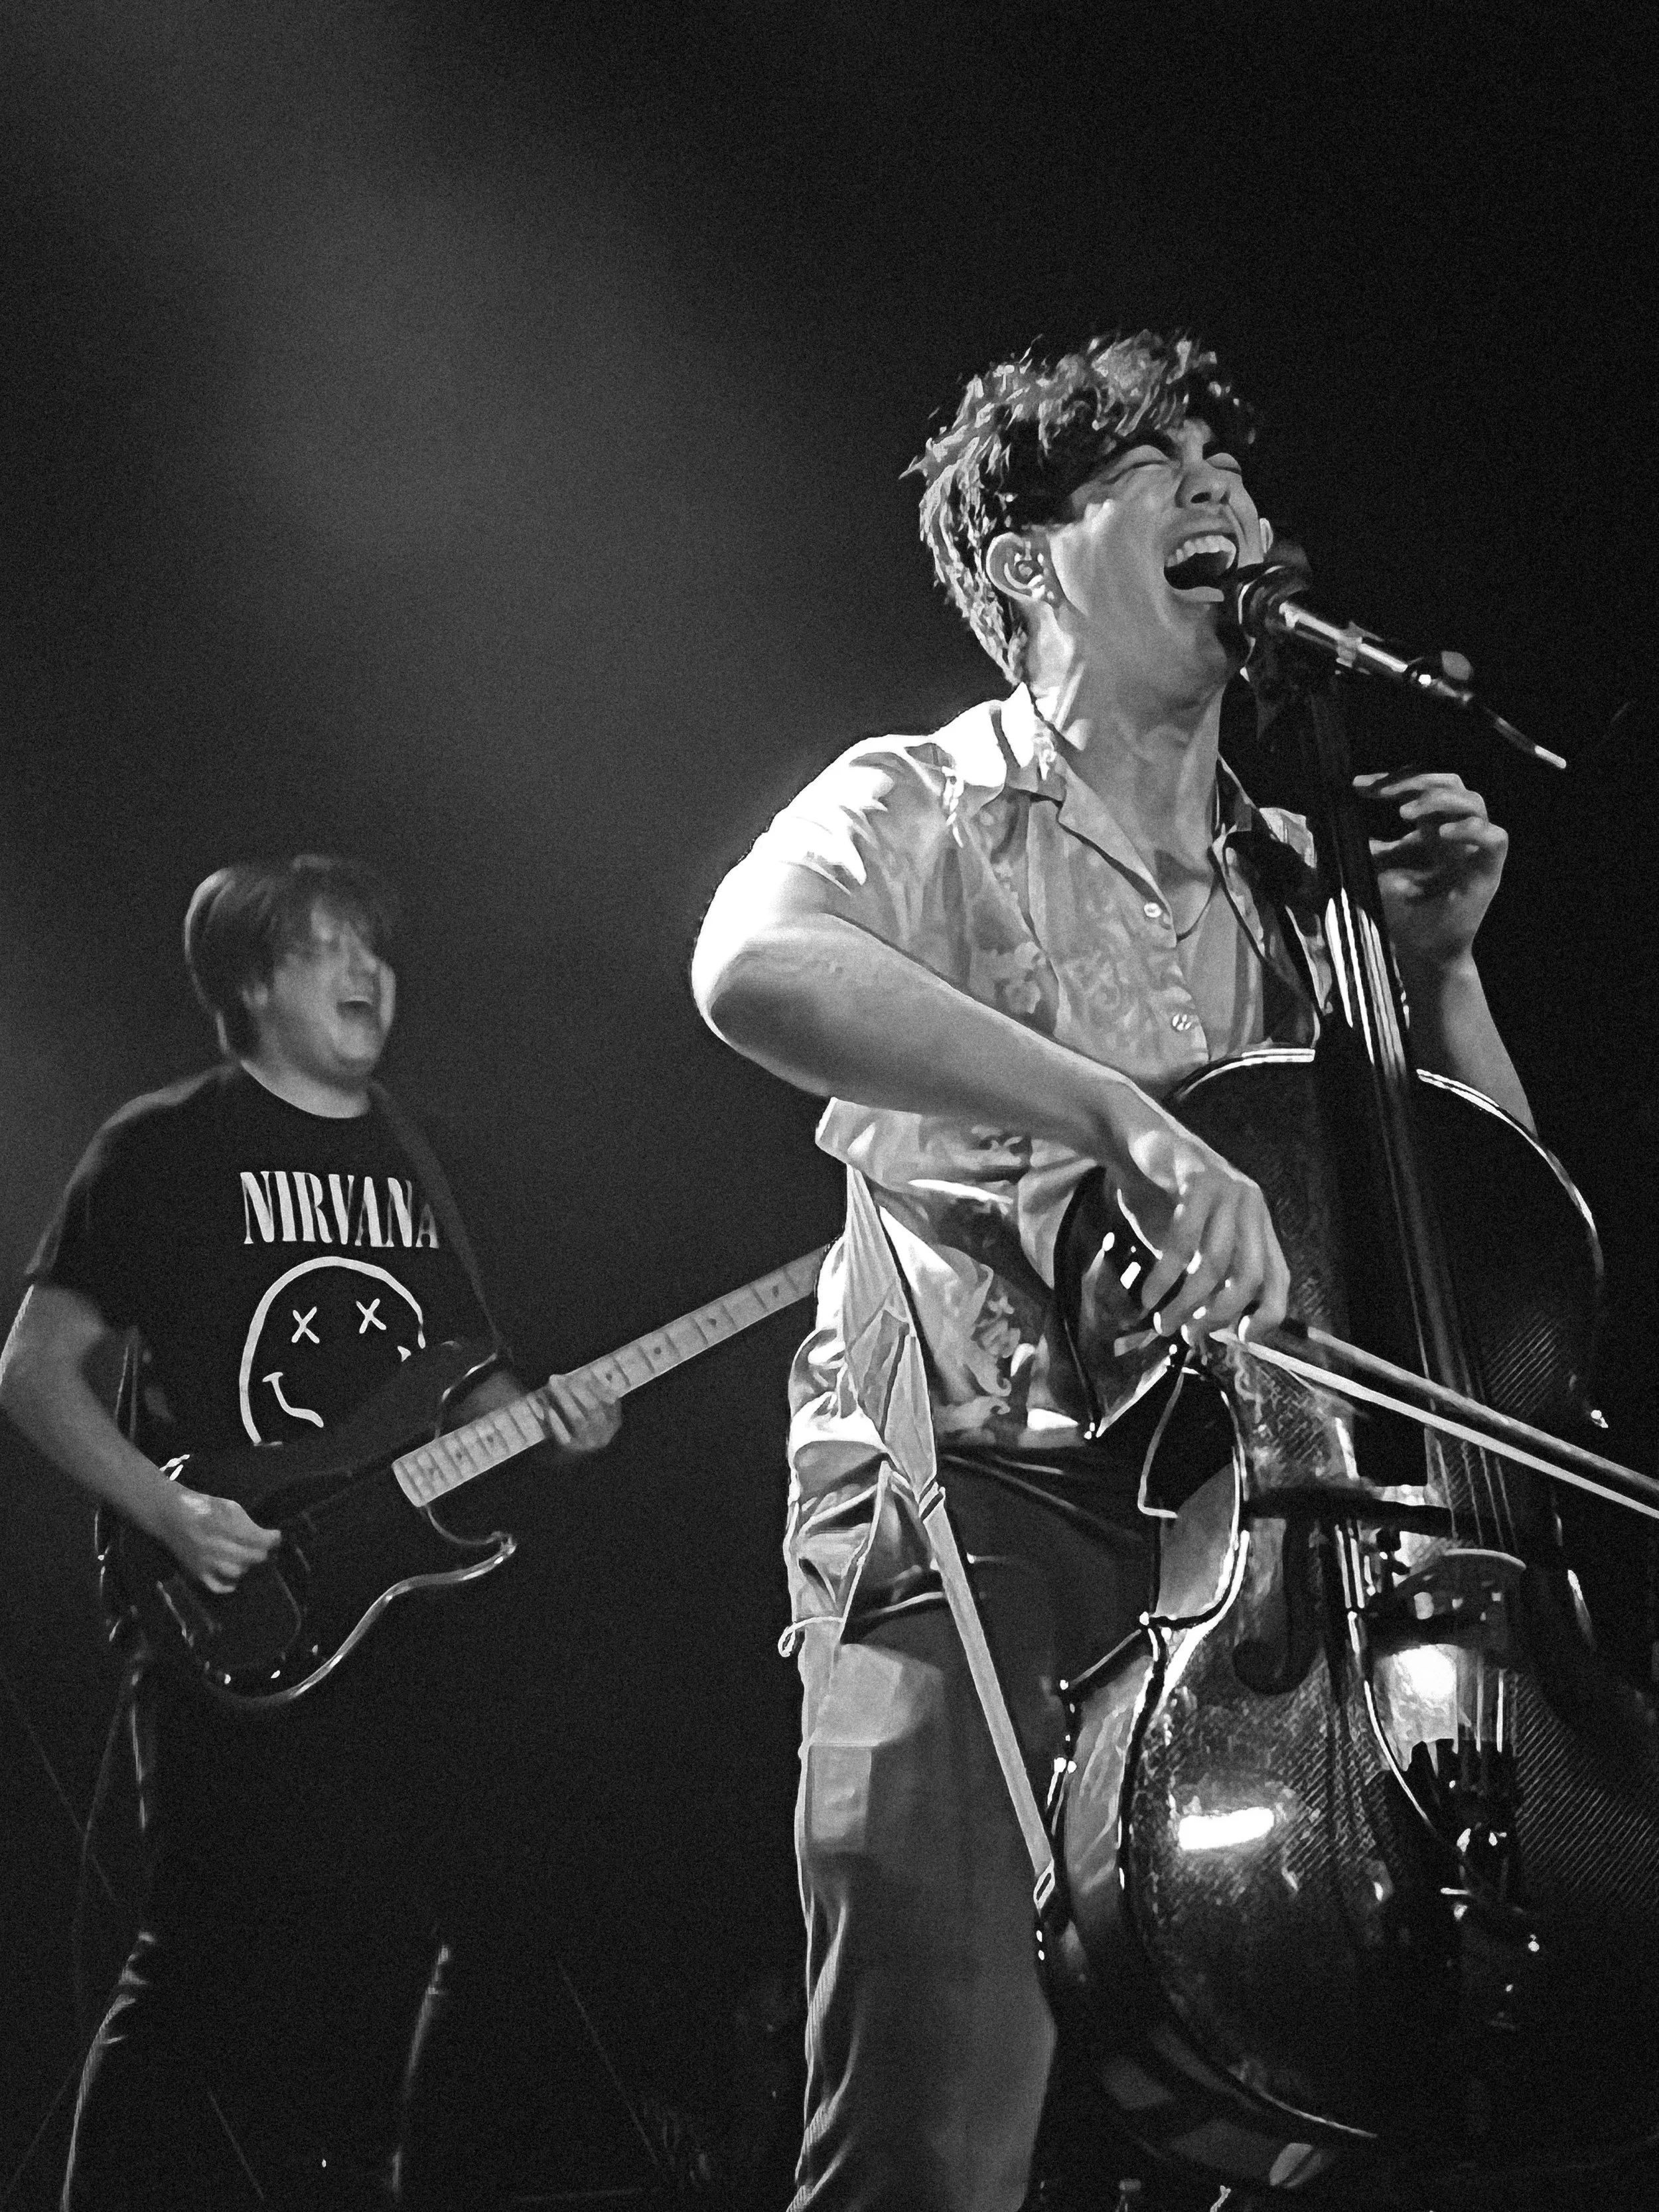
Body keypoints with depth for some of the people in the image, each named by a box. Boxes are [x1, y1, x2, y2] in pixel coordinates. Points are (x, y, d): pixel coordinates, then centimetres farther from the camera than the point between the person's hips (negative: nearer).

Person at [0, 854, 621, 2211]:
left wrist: (542, 1414, 2)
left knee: (437, 1957, 6)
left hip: (417, 1626, 7)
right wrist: (168, 1511, -18)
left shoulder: (404, 1158, 16)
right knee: (225, 1967, -10)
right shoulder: (164, 1152, -3)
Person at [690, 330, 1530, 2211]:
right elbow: (755, 965, -25)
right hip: (973, 1507, -5)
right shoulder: (926, 809, 0)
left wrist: (1439, 965, 4)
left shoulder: (1288, 876, 16)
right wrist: (1123, 1117, -34)